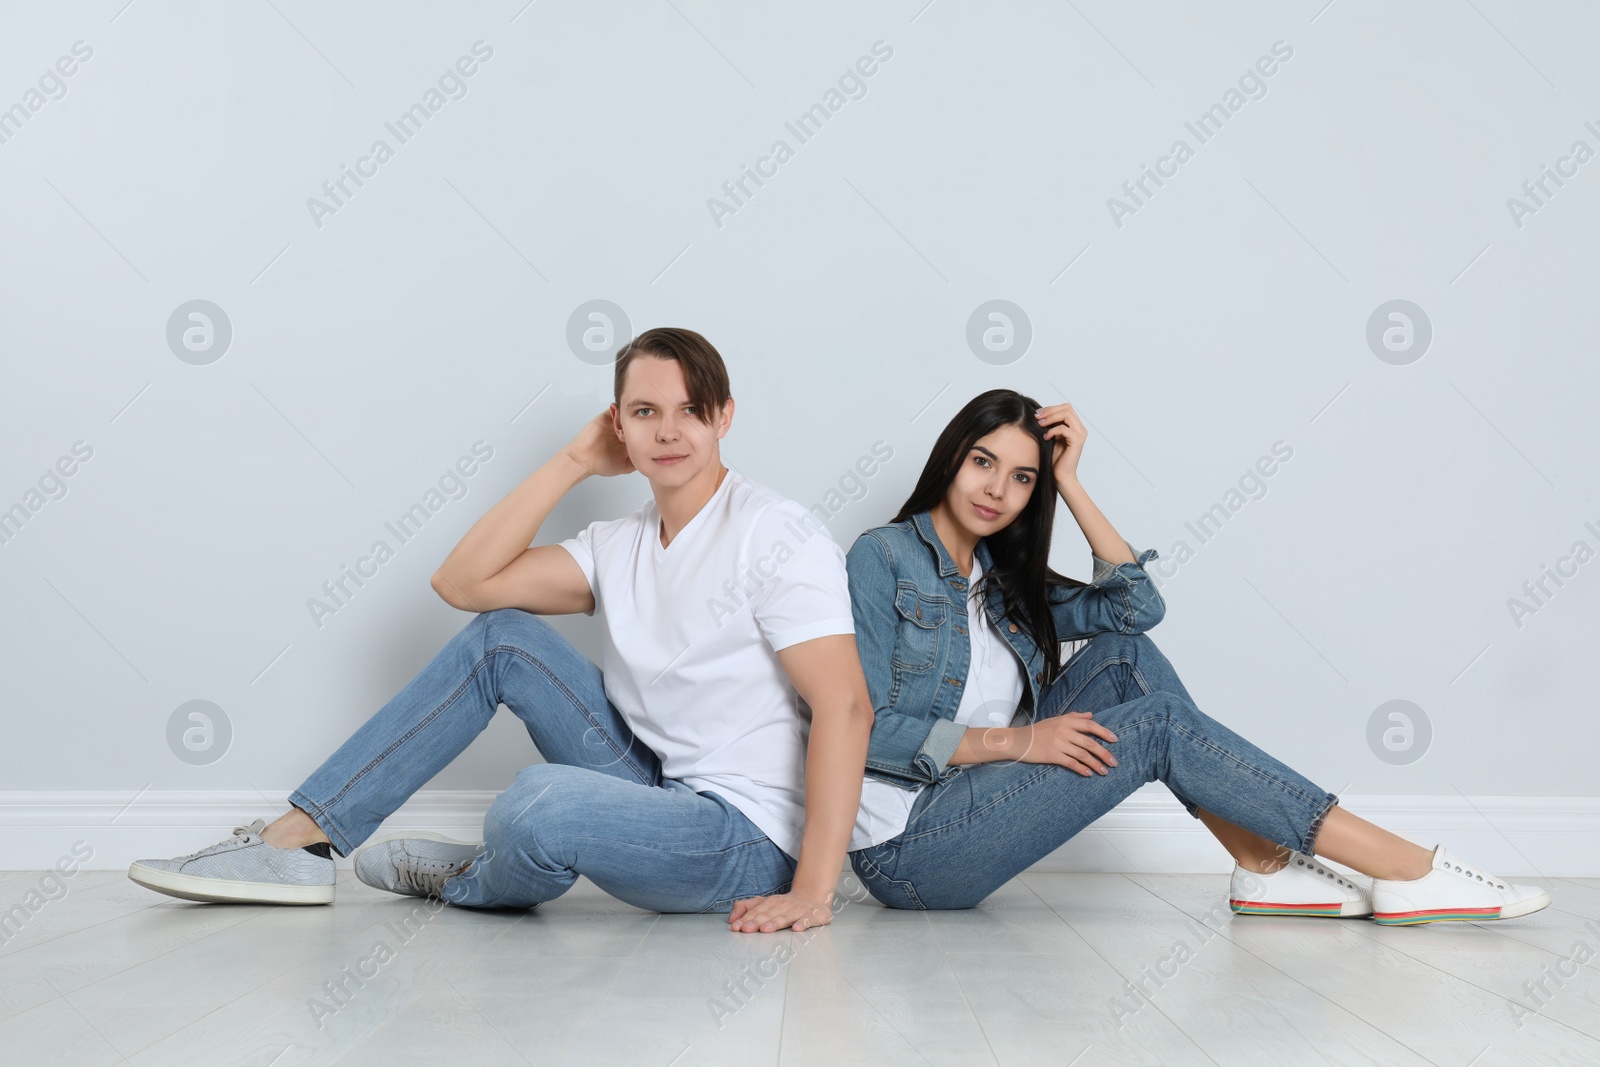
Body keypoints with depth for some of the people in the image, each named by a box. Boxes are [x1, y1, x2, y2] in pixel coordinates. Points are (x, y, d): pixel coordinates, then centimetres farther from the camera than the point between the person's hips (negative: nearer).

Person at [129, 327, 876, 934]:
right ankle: (297, 842, 1)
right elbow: (464, 582, 0)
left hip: (746, 840, -7)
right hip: (656, 795, 7)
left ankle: (471, 881, 6)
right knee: (500, 636, -1)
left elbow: (845, 706, -21)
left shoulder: (774, 535, -13)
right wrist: (574, 461, 1)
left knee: (540, 802, -34)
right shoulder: (621, 545, 9)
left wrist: (811, 892, -28)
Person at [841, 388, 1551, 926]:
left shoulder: (1002, 583, 15)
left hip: (968, 811, 7)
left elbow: (1139, 605, 2)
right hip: (905, 851, -7)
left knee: (1125, 656, -6)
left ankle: (1266, 867, -11)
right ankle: (1411, 872, -14)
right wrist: (1015, 741, -18)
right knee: (1158, 725, -17)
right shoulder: (883, 556, -7)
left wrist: (1068, 481, 1)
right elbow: (867, 727, -16)